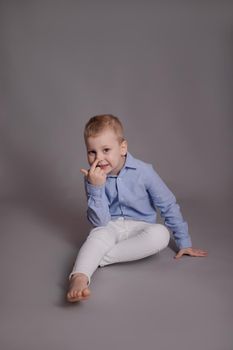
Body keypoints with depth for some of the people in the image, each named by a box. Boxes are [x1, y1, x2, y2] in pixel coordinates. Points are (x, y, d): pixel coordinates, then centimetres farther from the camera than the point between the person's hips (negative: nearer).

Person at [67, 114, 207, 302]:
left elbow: (169, 206, -3)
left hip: (140, 226, 0)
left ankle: (98, 258, -27)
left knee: (161, 234, -32)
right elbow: (100, 222, -14)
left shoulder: (143, 171, -13)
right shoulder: (93, 177, -10)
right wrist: (96, 187, -27)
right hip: (111, 227, 0)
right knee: (98, 234, -33)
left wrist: (184, 242, 1)